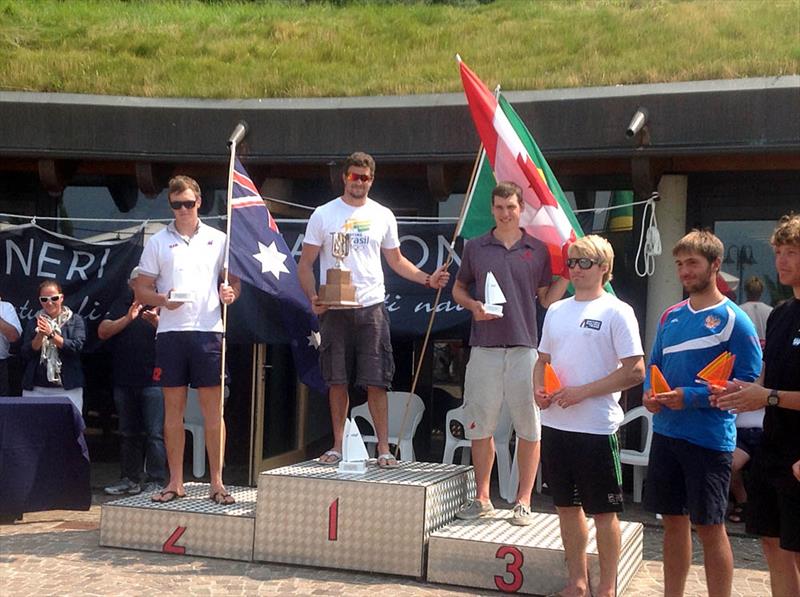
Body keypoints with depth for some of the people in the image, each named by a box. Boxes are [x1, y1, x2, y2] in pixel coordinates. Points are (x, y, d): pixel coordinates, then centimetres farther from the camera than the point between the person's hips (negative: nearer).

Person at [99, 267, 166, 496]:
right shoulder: (120, 305, 13)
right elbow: (103, 332, 1)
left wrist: (156, 321, -27)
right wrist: (128, 318, -13)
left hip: (153, 380, -4)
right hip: (124, 381, 4)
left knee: (155, 433, -7)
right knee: (128, 433, 11)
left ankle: (156, 481, -4)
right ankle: (130, 478, 20)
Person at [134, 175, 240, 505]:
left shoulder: (218, 239, 9)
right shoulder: (158, 242, 10)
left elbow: (234, 282, 13)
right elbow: (141, 290, 9)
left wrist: (230, 292, -11)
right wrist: (163, 300, -12)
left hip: (208, 330, -1)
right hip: (170, 332, 1)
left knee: (213, 409, 0)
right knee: (173, 408, 5)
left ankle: (217, 482, 5)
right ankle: (175, 482, 13)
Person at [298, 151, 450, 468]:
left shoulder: (383, 216, 9)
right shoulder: (324, 214, 3)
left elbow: (396, 260, 17)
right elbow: (305, 264, 4)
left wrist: (427, 279, 2)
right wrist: (312, 296, -13)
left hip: (371, 307, 0)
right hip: (334, 309, 0)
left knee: (376, 382, -2)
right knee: (337, 381, 6)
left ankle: (384, 448, 5)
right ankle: (338, 446, 17)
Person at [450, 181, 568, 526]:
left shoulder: (538, 250, 7)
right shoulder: (475, 248, 9)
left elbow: (547, 299, 9)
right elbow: (458, 288, 18)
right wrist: (473, 305, -2)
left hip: (524, 347, -1)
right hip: (484, 348, 1)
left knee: (529, 427, 1)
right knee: (480, 426, 7)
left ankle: (524, 501, 12)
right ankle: (482, 498, 19)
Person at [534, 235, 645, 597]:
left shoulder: (617, 312, -7)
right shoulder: (556, 311, 12)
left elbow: (634, 372, -12)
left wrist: (582, 392, -16)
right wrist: (538, 389, 0)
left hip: (597, 428, -6)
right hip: (554, 425, 6)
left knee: (603, 511, 5)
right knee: (567, 506, 14)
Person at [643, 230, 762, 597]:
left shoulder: (732, 319, -9)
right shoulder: (671, 316, 10)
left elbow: (749, 381, -13)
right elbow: (654, 365, 19)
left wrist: (692, 398, -20)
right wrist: (649, 393, -3)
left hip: (709, 439, -6)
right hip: (666, 433, 6)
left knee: (709, 527, 2)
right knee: (673, 521, 14)